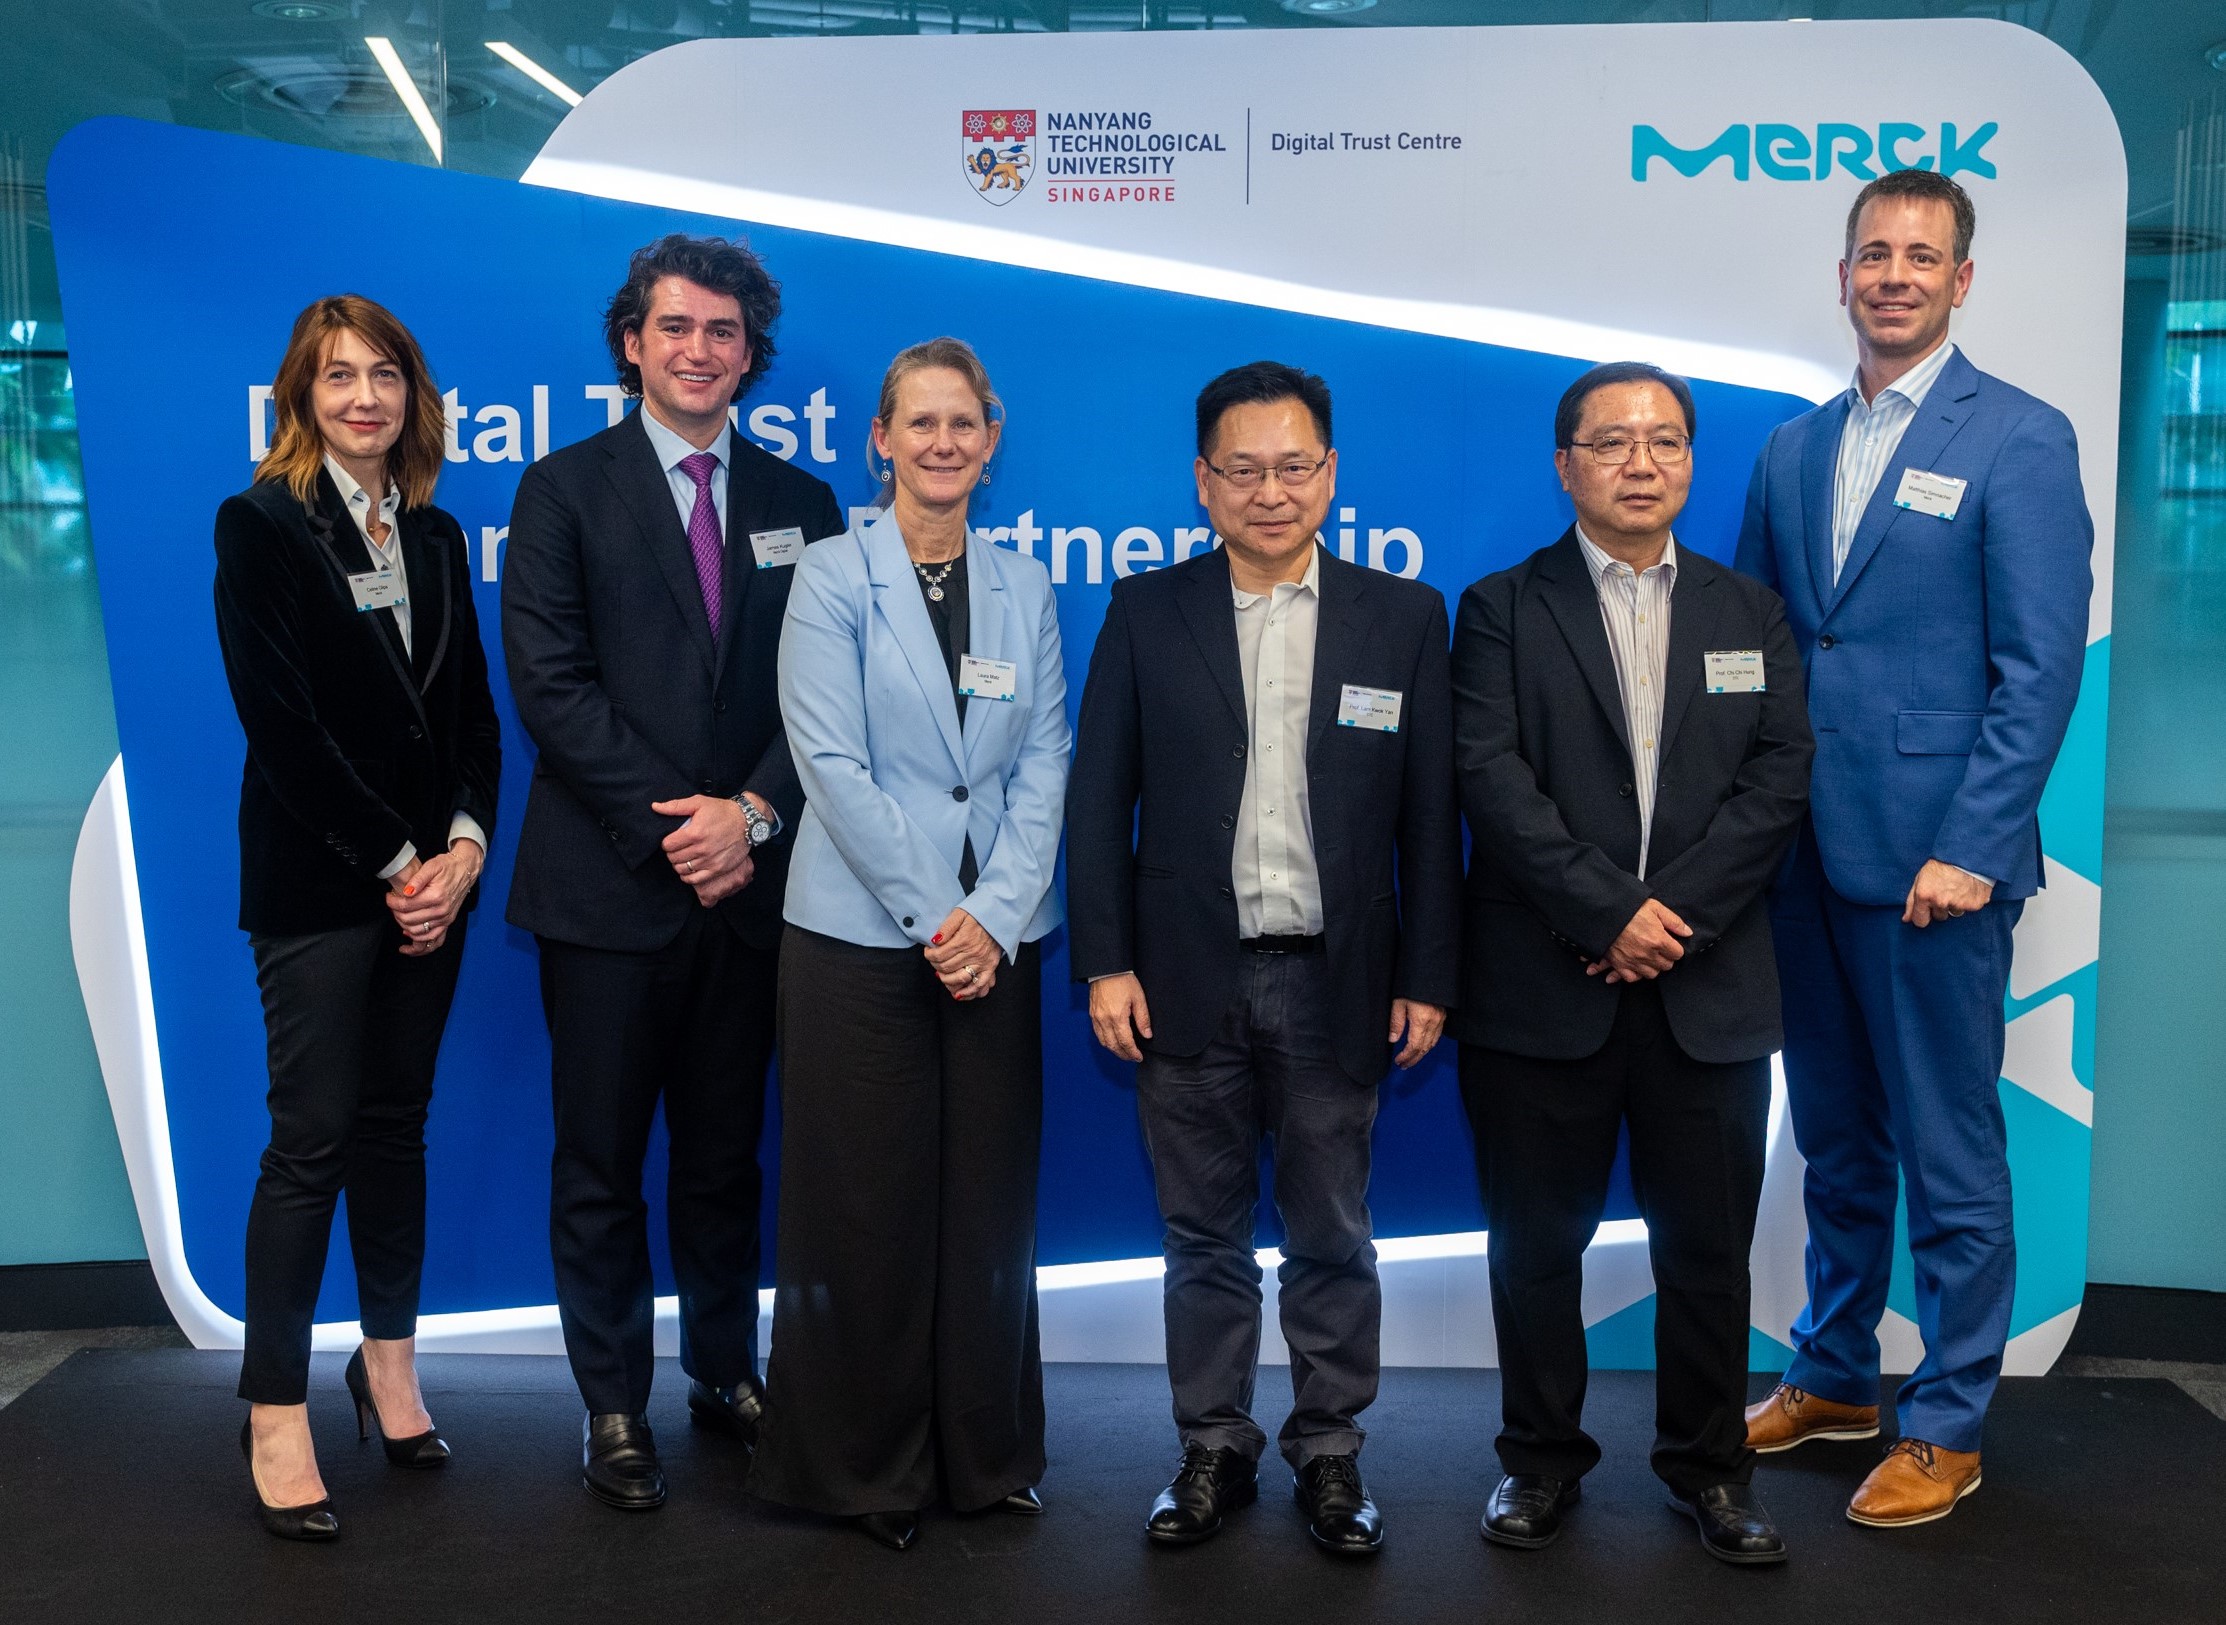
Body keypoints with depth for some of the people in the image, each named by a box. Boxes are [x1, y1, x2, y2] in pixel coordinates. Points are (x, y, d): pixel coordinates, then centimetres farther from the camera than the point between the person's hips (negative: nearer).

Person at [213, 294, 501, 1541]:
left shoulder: (435, 535, 12)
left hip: (434, 873, 5)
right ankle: (277, 1416, 6)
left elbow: (471, 709, 10)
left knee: (397, 1122, 12)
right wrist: (394, 865, -12)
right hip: (316, 881, -5)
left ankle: (391, 1361, 24)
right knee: (313, 1138, -4)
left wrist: (463, 846, -6)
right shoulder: (260, 526, -4)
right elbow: (280, 719, -11)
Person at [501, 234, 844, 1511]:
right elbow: (551, 684, -7)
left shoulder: (800, 504, 11)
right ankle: (615, 1409, 18)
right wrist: (667, 826, -13)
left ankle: (728, 1373, 28)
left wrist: (754, 813, -10)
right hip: (608, 882, -2)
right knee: (602, 1164, 6)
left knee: (725, 1156, 13)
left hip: (746, 879, 3)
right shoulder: (566, 490, 2)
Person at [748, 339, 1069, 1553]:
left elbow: (1043, 766, 4)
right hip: (859, 937, -3)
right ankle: (866, 1467, 19)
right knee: (867, 1208, 3)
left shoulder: (1024, 589, 9)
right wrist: (930, 917, -13)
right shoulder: (833, 577, -2)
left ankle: (988, 1454, 23)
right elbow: (832, 762, -9)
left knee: (988, 1202, 8)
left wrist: (995, 917, -9)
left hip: (994, 941, 3)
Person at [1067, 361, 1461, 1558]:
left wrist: (1427, 978, -2)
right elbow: (1099, 799, 1)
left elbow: (1430, 816, 1)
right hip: (1189, 980, 0)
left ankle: (1330, 1454, 26)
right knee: (1203, 1237, 11)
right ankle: (1213, 1451, 26)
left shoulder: (1404, 618, 2)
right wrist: (1105, 962, -5)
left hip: (1337, 981, 0)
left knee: (1332, 1238, 11)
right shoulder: (1146, 613, 2)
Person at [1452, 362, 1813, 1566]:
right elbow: (1492, 778, -8)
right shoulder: (1502, 610, 4)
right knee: (1537, 1238, 8)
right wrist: (1608, 914, -15)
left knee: (1707, 1241, 8)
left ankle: (1708, 1464, 25)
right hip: (1541, 988, -2)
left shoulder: (1751, 614, 12)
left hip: (1708, 989, 2)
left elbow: (1780, 780, 1)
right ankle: (1541, 1456, 24)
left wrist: (1675, 912, -12)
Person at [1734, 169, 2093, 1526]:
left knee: (1948, 1153, 4)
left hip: (1934, 856, -6)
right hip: (1806, 851, 6)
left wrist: (1970, 848, -16)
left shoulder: (2021, 439, -5)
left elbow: (2043, 665, -10)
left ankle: (1948, 1426, 18)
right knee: (1835, 1140, 17)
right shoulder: (1794, 449, 12)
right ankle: (1833, 1377, 32)